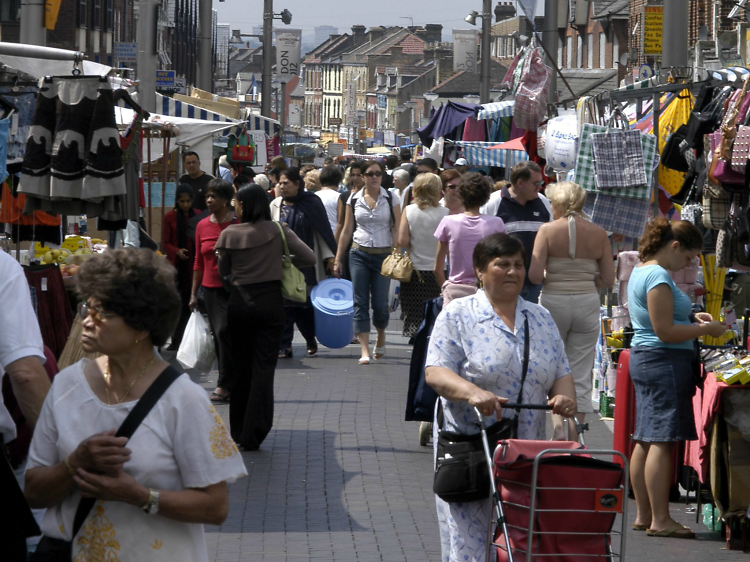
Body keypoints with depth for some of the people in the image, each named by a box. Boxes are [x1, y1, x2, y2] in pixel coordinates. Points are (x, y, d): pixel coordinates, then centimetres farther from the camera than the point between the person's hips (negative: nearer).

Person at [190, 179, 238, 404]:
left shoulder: (238, 224, -6)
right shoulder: (202, 226, 8)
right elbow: (199, 262, 14)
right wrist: (194, 293, 13)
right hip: (211, 288, 5)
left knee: (224, 331, -16)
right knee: (219, 336, 7)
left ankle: (224, 385, -8)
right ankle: (231, 385, 16)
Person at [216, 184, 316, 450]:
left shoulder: (230, 234, -5)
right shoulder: (277, 231, -5)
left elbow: (223, 271, 6)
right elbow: (309, 257, -7)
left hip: (239, 303, 1)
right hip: (270, 303, -1)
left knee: (242, 366, 14)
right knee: (263, 367, 1)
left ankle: (238, 431, 21)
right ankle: (253, 434, -4)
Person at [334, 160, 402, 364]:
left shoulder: (390, 198, 0)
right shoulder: (354, 200, 4)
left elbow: (397, 230, -1)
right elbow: (346, 231, 8)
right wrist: (337, 259, 7)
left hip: (383, 254, -1)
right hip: (359, 255, 1)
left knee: (380, 303, -2)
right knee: (360, 303, -5)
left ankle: (381, 336, 28)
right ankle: (365, 351, -6)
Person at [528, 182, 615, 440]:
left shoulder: (548, 230, -6)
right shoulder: (599, 234, 1)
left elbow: (534, 275, -12)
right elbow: (608, 279, 1)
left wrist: (551, 280, 9)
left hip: (554, 302, -2)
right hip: (588, 303, 2)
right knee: (581, 375, 7)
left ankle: (557, 424, -5)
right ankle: (574, 436, 7)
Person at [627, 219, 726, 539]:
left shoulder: (641, 271, 16)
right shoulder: (658, 276, -16)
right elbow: (665, 331, -19)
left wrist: (690, 318, 16)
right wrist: (705, 330, -11)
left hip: (643, 358, 11)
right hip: (665, 361, -11)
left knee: (645, 440, 11)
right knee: (663, 441, -10)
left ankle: (643, 515, 15)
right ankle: (660, 520, -10)